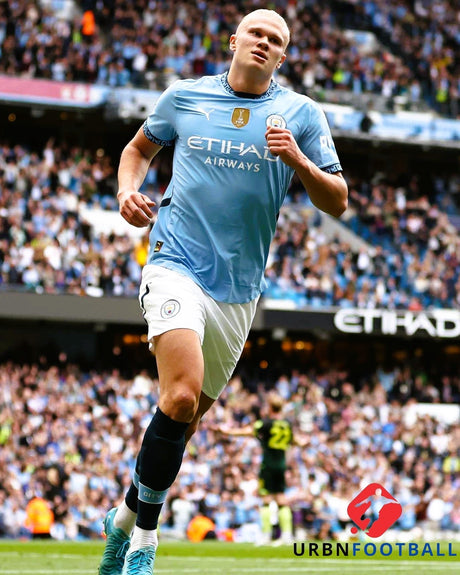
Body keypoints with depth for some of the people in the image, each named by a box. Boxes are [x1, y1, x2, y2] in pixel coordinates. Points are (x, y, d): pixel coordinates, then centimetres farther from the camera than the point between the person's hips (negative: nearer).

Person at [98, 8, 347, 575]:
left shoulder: (301, 113, 5)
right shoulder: (184, 96, 6)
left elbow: (337, 202, 2)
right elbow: (138, 148, 23)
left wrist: (299, 160, -16)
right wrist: (128, 191, 2)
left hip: (238, 289, 3)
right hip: (176, 265, -3)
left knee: (185, 417, 10)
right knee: (182, 397, -24)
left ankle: (127, 516, 33)